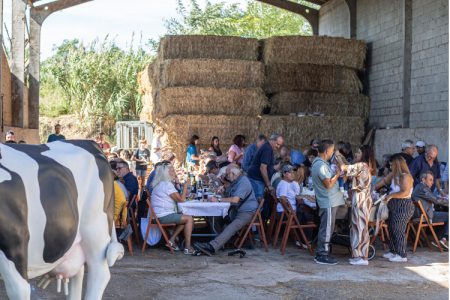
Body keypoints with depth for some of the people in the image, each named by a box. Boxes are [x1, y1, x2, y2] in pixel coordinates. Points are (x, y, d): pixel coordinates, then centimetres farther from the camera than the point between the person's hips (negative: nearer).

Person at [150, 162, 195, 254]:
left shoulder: (160, 184, 19)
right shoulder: (167, 184, -14)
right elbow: (180, 199, -14)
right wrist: (185, 186, -6)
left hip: (157, 216, 10)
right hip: (162, 216, -10)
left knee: (184, 218, 19)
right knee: (189, 219, -9)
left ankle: (171, 240, 11)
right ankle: (188, 248, -12)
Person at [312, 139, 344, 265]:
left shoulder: (321, 163, 14)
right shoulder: (320, 165, -20)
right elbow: (328, 184, -24)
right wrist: (339, 172, -16)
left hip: (330, 201, 11)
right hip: (328, 202, -11)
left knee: (326, 228, 16)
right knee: (326, 229, -4)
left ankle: (321, 253, 23)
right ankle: (322, 256, 2)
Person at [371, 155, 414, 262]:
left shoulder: (405, 177, -17)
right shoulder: (394, 175, 12)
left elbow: (405, 192, -24)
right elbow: (384, 181, 26)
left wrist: (391, 195, -20)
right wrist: (374, 187, 21)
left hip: (403, 206, -10)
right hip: (395, 206, 10)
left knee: (398, 230, -7)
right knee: (391, 228, 14)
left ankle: (402, 255, -1)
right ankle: (393, 251, 25)